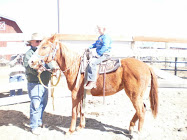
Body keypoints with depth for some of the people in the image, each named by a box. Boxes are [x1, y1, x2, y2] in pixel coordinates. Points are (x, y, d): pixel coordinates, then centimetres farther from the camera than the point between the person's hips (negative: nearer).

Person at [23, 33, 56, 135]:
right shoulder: (29, 53, -8)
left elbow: (48, 64, 21)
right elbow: (28, 66, -23)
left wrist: (53, 69, 1)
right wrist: (36, 70, -41)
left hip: (45, 83, 8)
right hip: (34, 84, -8)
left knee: (43, 103, 18)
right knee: (35, 105, -6)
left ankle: (39, 121, 36)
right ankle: (34, 126, 9)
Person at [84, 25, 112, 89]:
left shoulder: (106, 37, -11)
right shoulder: (100, 37, 20)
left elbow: (105, 47, -22)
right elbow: (96, 44, 26)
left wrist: (99, 54, -23)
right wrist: (90, 47, 9)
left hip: (104, 55, -11)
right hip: (99, 54, 11)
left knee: (92, 62, -28)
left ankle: (92, 82, -28)